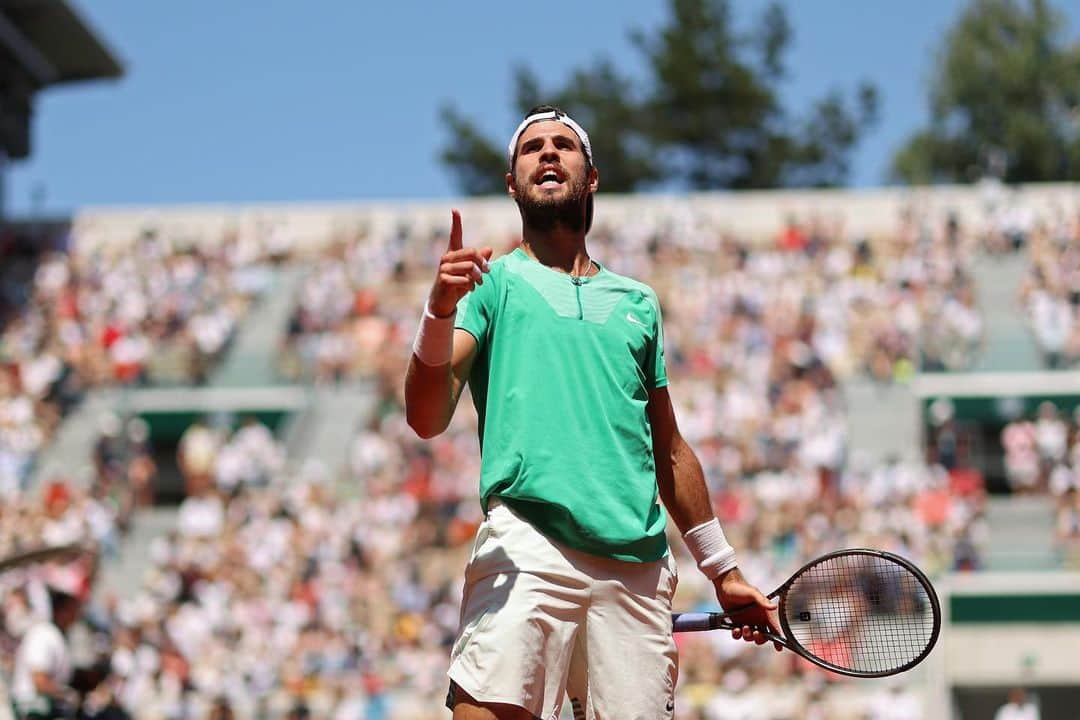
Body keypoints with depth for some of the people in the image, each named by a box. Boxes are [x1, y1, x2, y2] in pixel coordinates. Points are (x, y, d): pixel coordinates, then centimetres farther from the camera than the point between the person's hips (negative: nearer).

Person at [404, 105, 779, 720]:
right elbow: (428, 419, -1)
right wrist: (440, 312, -18)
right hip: (527, 548, -4)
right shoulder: (493, 282, 12)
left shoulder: (638, 302, 23)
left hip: (639, 568, 4)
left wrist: (723, 570, 27)